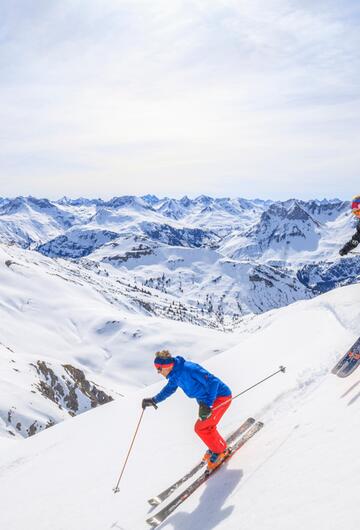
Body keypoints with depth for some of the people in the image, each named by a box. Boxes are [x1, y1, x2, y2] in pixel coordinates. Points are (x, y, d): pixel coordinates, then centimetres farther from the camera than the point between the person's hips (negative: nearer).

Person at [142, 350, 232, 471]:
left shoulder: (188, 369, -30)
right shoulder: (175, 375, -1)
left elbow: (212, 381, -31)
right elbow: (169, 389, 20)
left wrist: (207, 404, -35)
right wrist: (154, 400, 12)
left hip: (221, 397, -9)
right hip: (206, 400, 9)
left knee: (201, 428, -7)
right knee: (204, 427, 13)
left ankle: (219, 451, 14)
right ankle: (221, 447, 35)